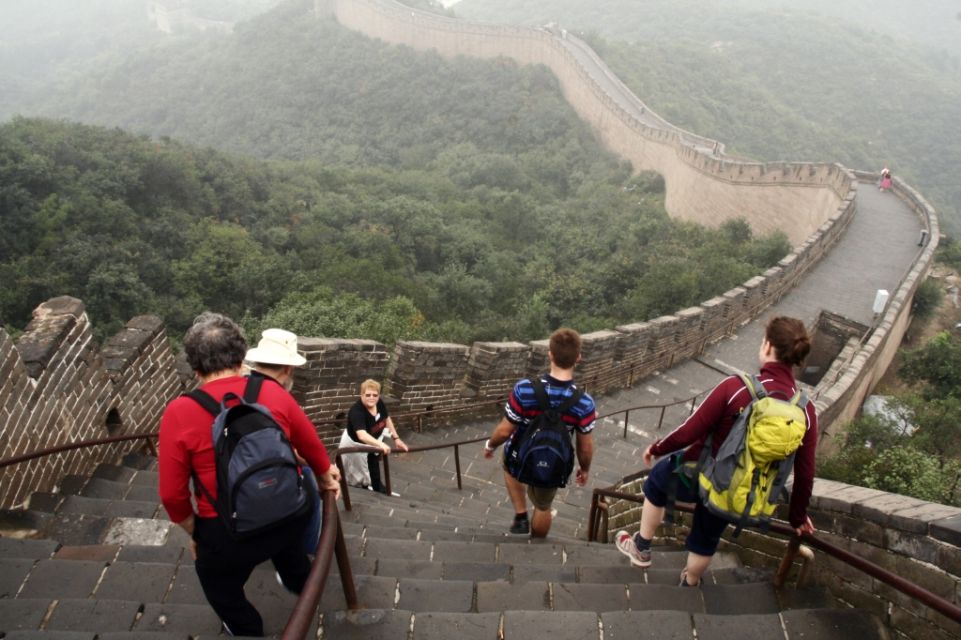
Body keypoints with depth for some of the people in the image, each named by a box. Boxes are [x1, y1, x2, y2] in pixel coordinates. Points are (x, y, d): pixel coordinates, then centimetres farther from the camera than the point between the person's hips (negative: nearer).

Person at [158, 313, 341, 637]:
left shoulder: (179, 413, -18)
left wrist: (194, 533, 8)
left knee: (222, 590, 30)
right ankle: (299, 583, 68)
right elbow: (312, 446, 4)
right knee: (287, 545, 40)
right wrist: (327, 477, 25)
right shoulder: (273, 392, -10)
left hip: (229, 532, -4)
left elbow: (173, 494, -12)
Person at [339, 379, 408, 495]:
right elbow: (362, 435, -54)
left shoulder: (380, 403, -18)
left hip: (373, 440, 7)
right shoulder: (356, 411, -39)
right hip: (356, 444, -6)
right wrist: (380, 444, -67)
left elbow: (387, 419, 3)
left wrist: (396, 438, 4)